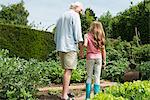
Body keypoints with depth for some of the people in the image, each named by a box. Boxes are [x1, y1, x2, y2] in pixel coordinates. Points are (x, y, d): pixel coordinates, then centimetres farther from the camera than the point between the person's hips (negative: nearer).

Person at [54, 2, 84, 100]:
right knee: (68, 70, -7)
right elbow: (78, 33, -11)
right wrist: (81, 49, -9)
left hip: (60, 47, 8)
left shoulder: (61, 16, 22)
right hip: (70, 47, -8)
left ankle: (66, 91, 16)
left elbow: (56, 34, 22)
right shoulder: (75, 15, -3)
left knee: (67, 69, 15)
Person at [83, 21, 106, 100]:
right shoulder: (101, 37, 4)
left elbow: (85, 45, -19)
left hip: (90, 58, -1)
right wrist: (104, 60, 12)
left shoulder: (87, 35, -4)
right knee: (97, 77, 5)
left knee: (89, 77, 7)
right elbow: (103, 50, 4)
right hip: (98, 58, 1)